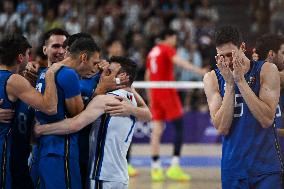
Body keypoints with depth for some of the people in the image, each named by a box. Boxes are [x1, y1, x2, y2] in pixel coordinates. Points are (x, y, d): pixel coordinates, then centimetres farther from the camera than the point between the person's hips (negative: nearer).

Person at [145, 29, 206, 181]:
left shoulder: (152, 52, 17)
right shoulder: (168, 49, -5)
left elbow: (148, 75, 23)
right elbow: (178, 61, -25)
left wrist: (150, 98, 31)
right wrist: (199, 71, -38)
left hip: (155, 93, 7)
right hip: (167, 92, -7)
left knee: (157, 130, 5)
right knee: (179, 127, -4)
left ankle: (155, 168, 2)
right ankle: (174, 166, -15)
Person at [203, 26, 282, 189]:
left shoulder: (266, 70, -4)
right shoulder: (212, 78, 1)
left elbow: (267, 119, -15)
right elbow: (221, 128, -9)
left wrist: (240, 80, -16)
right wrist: (229, 84, -15)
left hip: (266, 166, -2)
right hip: (233, 167, 2)